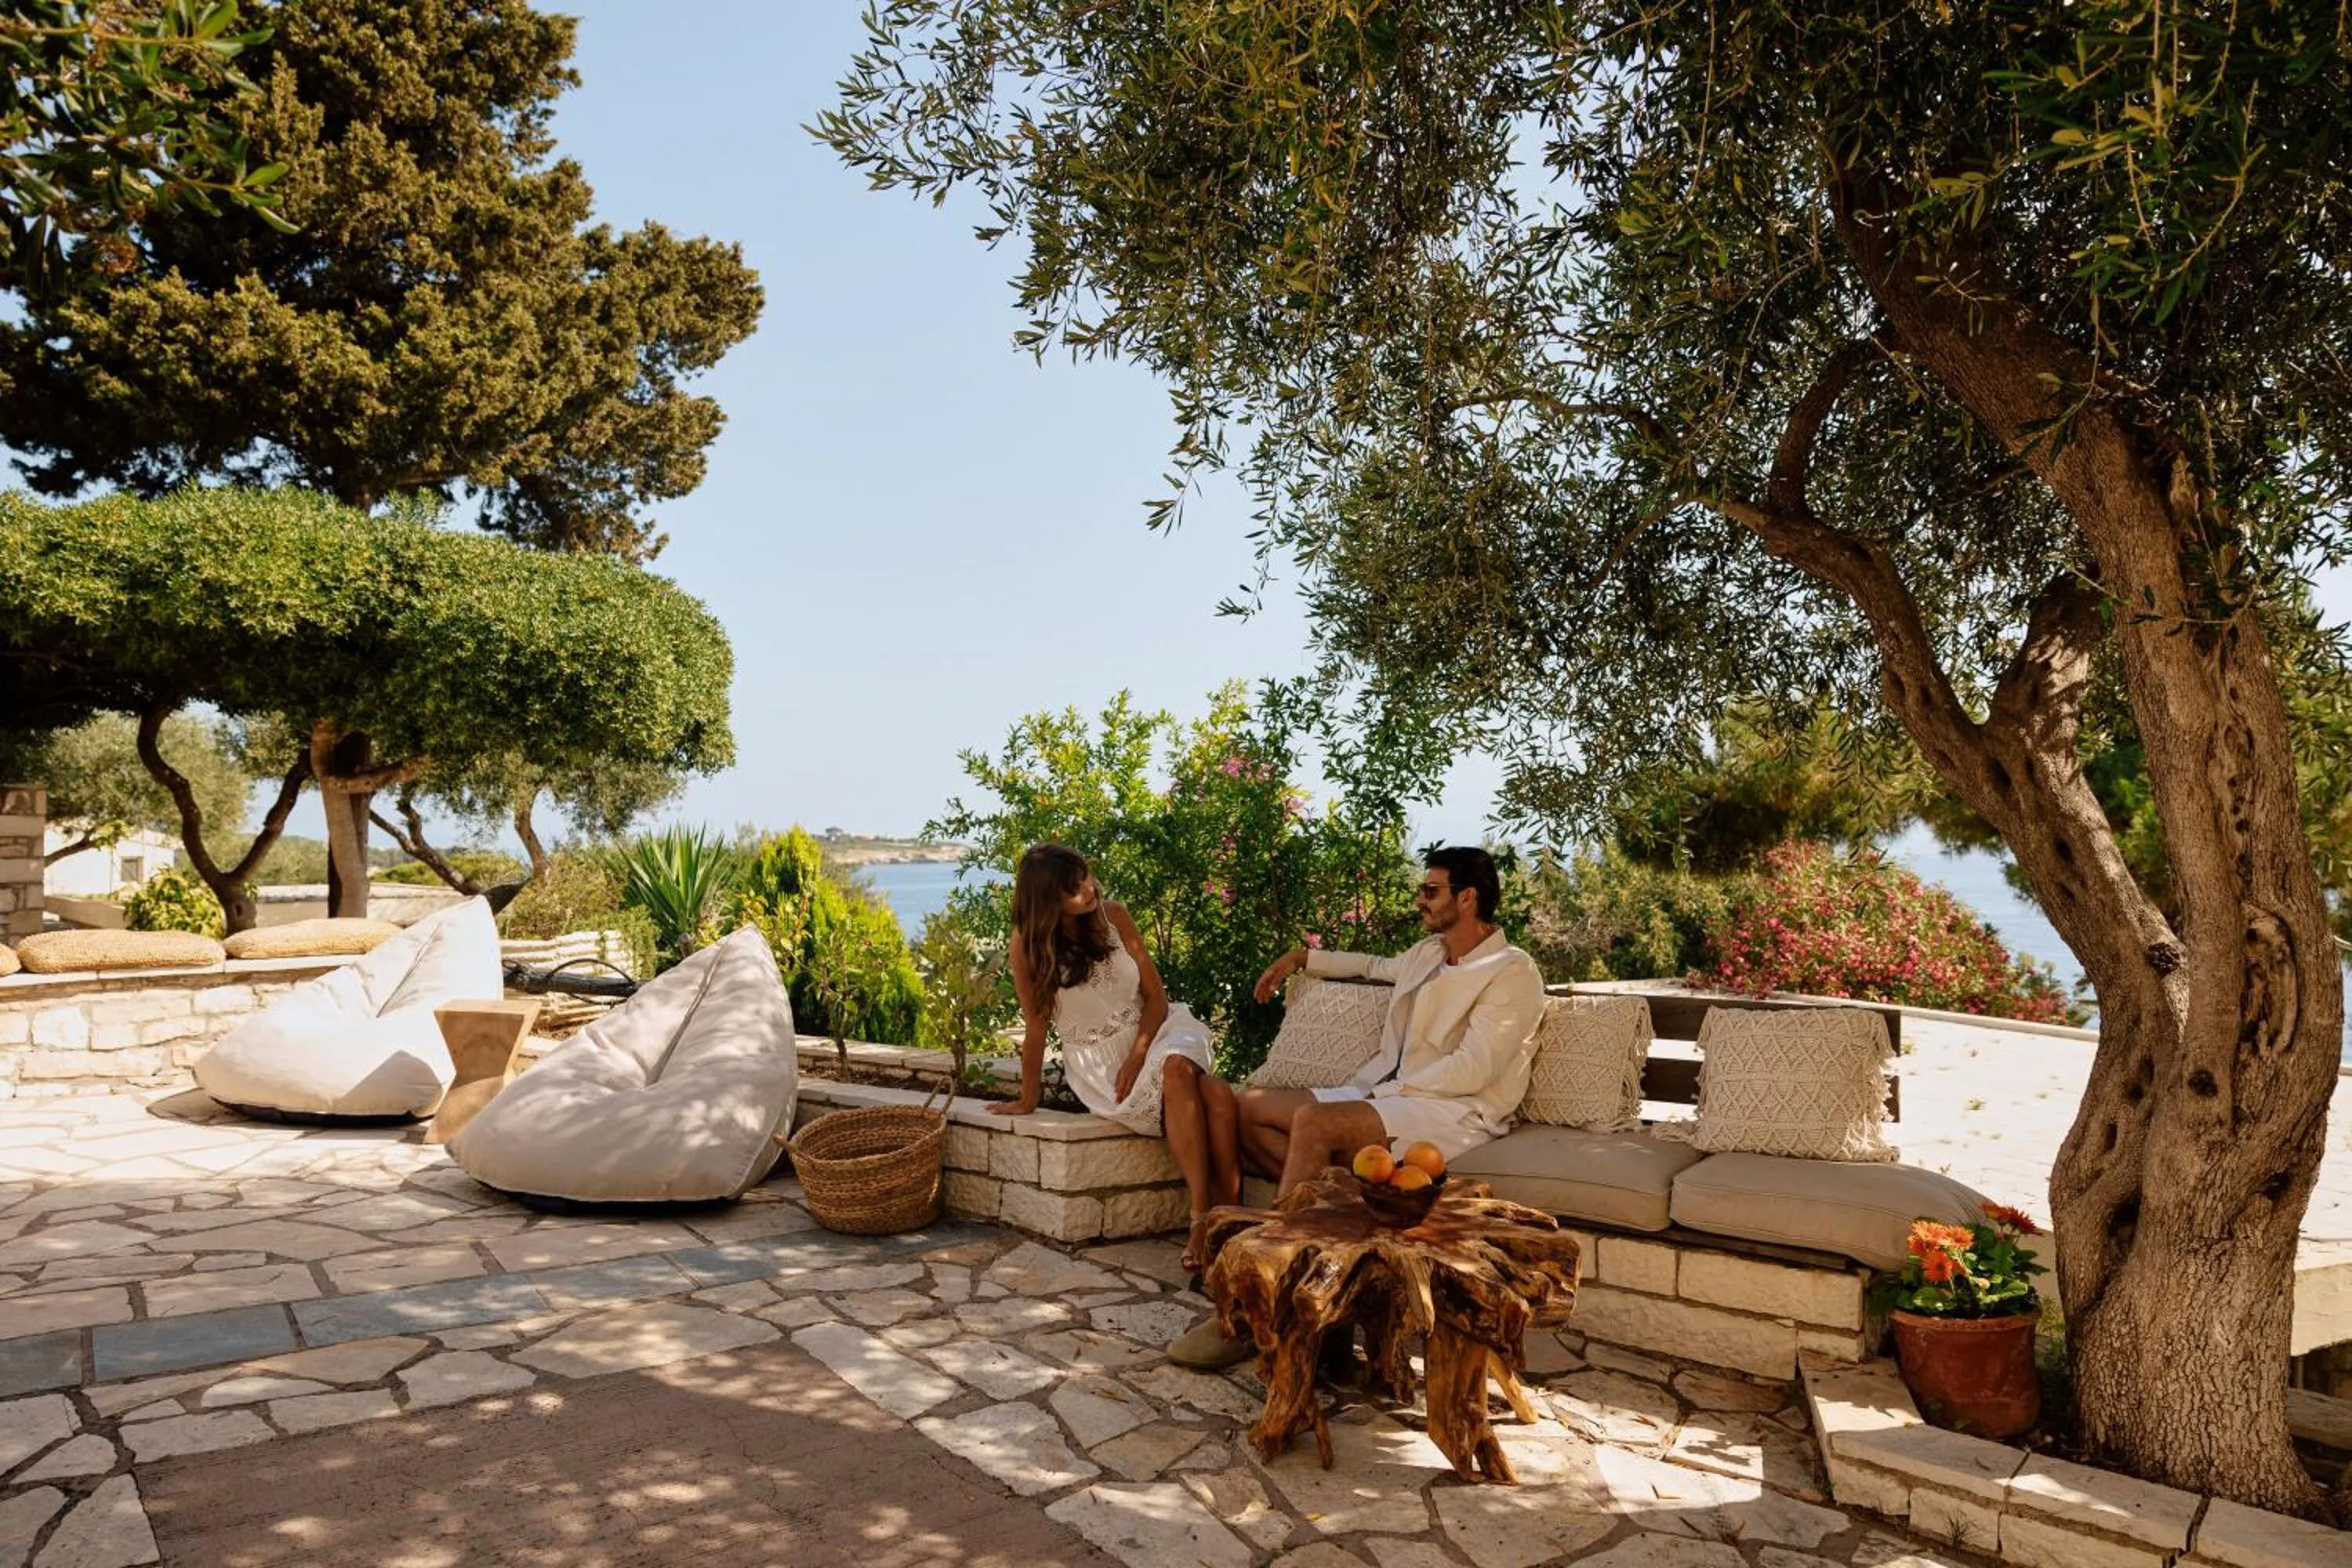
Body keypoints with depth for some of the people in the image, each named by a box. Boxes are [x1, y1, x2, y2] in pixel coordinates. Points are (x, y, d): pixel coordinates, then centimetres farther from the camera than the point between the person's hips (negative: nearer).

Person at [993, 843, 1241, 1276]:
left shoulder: (1112, 916, -1)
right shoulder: (1028, 943, -8)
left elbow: (1156, 997, 1)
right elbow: (1035, 1026, -2)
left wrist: (1137, 1056, -13)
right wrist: (1027, 1101, 2)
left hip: (1153, 1030, 3)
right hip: (1097, 1059, -3)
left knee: (1179, 1066, -33)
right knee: (1178, 1077, -34)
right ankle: (1205, 1219, -34)